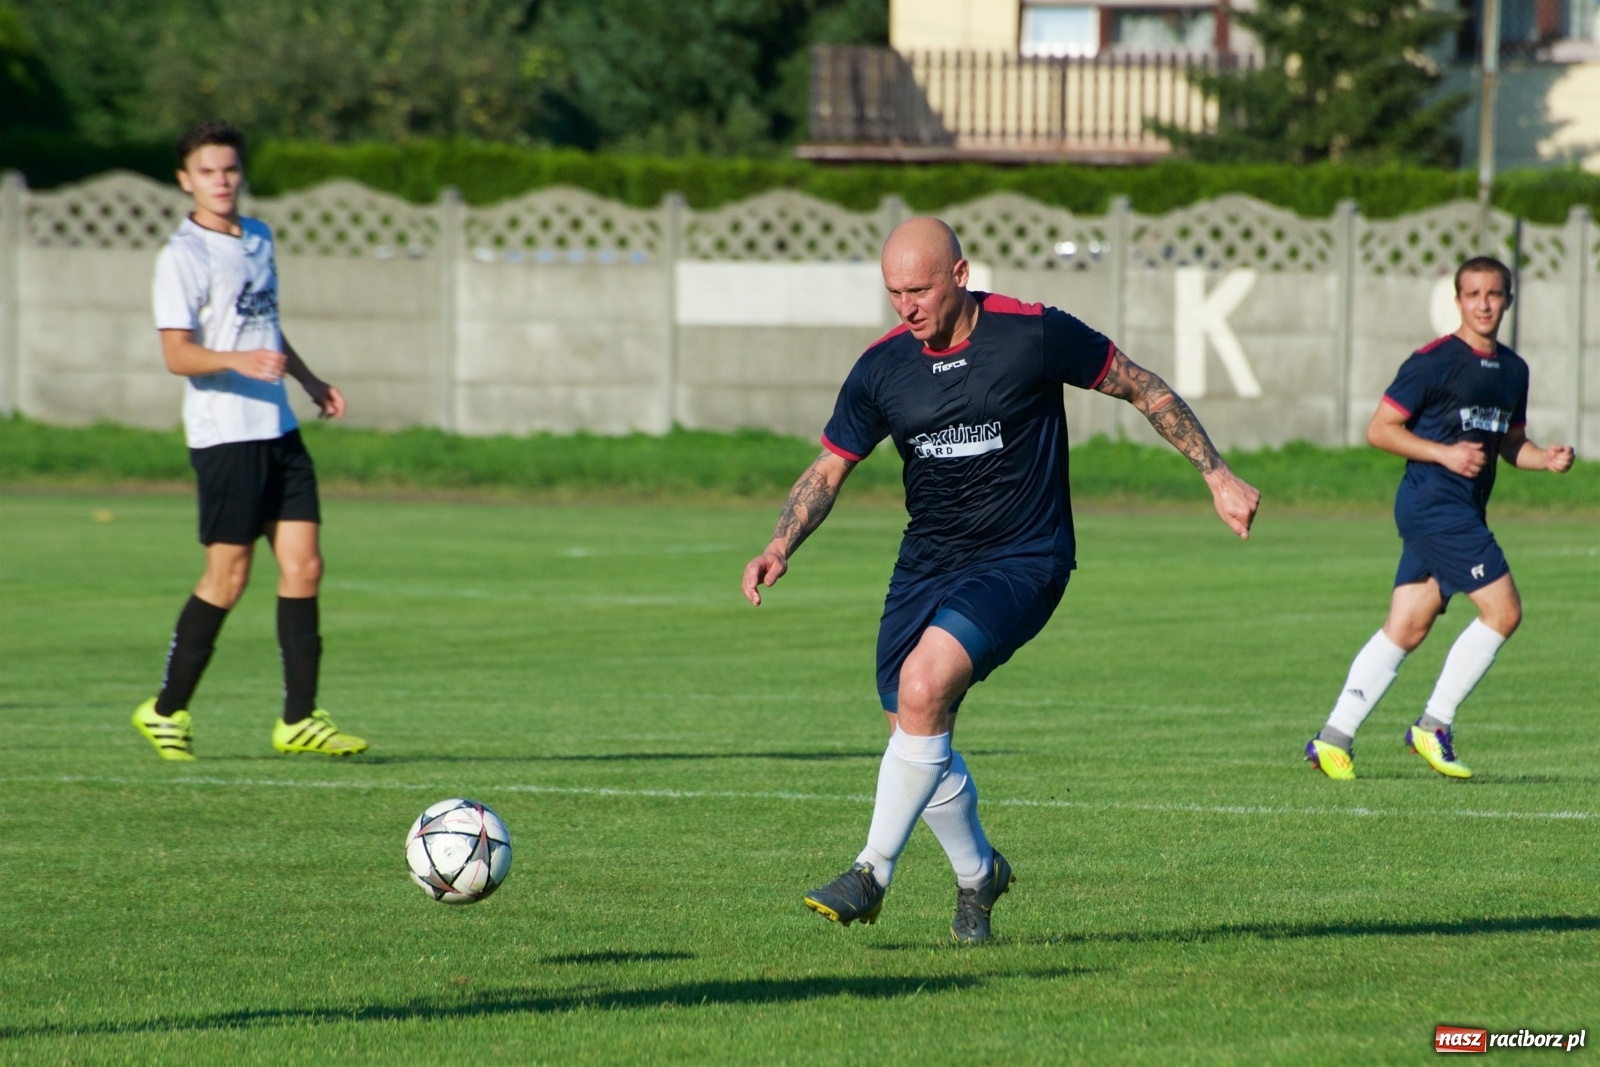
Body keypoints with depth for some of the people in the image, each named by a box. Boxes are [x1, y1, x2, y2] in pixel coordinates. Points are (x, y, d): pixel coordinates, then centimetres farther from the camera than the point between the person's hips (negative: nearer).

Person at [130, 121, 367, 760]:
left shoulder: (258, 240, 15)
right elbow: (177, 354, -16)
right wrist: (239, 360, -31)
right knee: (227, 575, -5)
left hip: (278, 428, 7)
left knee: (302, 564, 1)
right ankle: (167, 710, 9)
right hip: (223, 435, -7)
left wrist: (309, 380, 29)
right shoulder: (183, 257, -10)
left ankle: (299, 719, 5)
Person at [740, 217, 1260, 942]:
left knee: (923, 686, -27)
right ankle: (977, 873, 32)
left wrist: (1216, 475, 0)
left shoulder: (1034, 335, -12)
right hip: (925, 565, 5)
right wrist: (781, 545, -9)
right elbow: (831, 467, 8)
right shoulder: (883, 366, -1)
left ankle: (872, 873, -18)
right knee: (915, 734, 3)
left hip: (1021, 561, -5)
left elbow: (1140, 388, 0)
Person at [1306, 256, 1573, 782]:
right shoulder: (1433, 361, -8)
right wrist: (1445, 453, -18)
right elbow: (1379, 429, -8)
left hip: (1464, 512, 8)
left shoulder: (1513, 370, 15)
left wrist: (1547, 459, 5)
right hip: (1432, 501, -8)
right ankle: (1435, 724, -4)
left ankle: (1334, 736, 7)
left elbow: (1511, 443, 26)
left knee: (1406, 628, 5)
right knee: (1502, 610, -12)